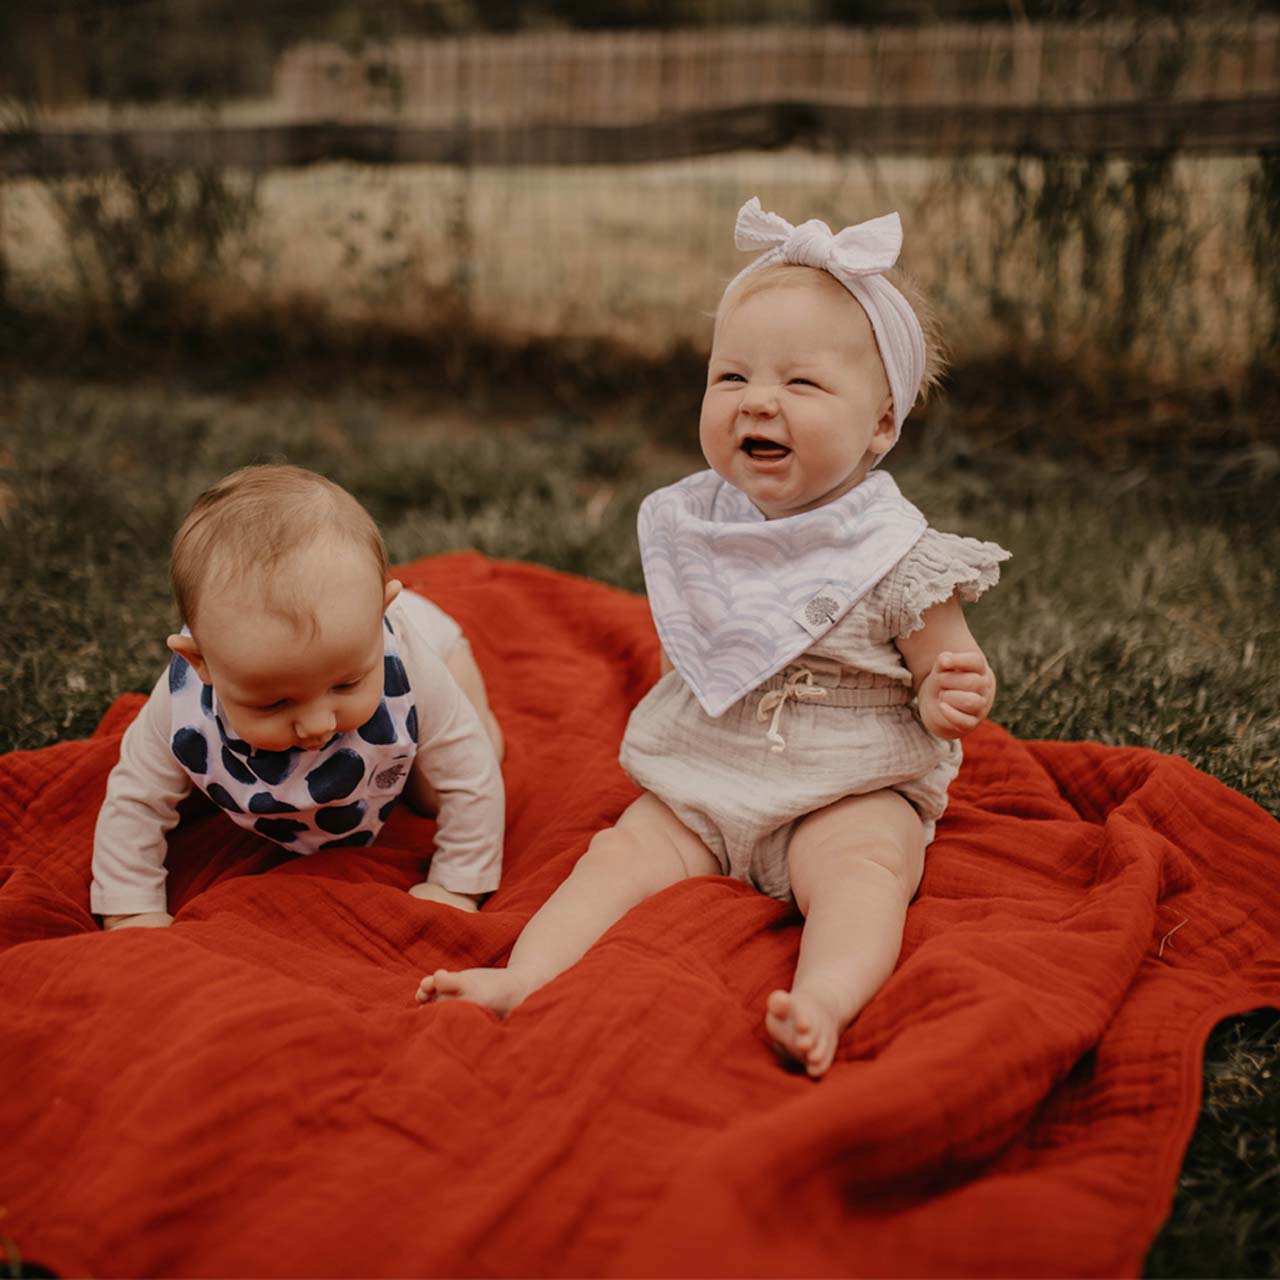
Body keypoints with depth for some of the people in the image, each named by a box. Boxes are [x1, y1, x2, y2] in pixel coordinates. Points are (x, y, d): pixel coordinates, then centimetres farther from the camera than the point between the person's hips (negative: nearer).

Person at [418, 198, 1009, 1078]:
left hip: (851, 791, -4)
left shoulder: (895, 555, -10)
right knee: (626, 850, -16)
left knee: (860, 864, -32)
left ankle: (825, 1003, -49)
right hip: (703, 779, 4)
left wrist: (952, 698, -25)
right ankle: (523, 980, -25)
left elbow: (948, 681, -5)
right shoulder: (695, 526, 3)